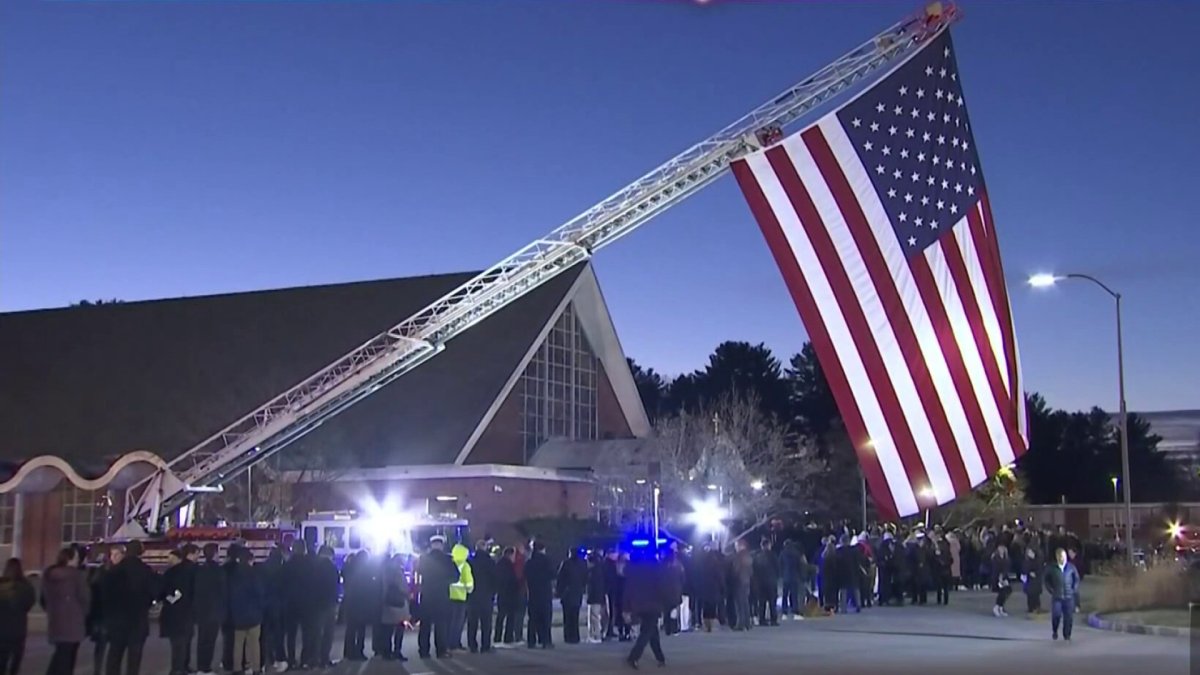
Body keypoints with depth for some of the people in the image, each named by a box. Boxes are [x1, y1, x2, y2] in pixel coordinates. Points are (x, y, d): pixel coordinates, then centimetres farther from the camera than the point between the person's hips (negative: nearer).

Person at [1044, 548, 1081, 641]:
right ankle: (1054, 631, 16)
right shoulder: (1051, 568, -1)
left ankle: (1067, 635, 15)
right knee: (1056, 615, -10)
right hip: (1057, 597, -1)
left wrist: (1074, 590, 2)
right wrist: (1051, 590, 1)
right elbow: (1047, 581, 10)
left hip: (1069, 596, 1)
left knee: (1069, 617, 1)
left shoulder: (1071, 567, 1)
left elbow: (1077, 579, 11)